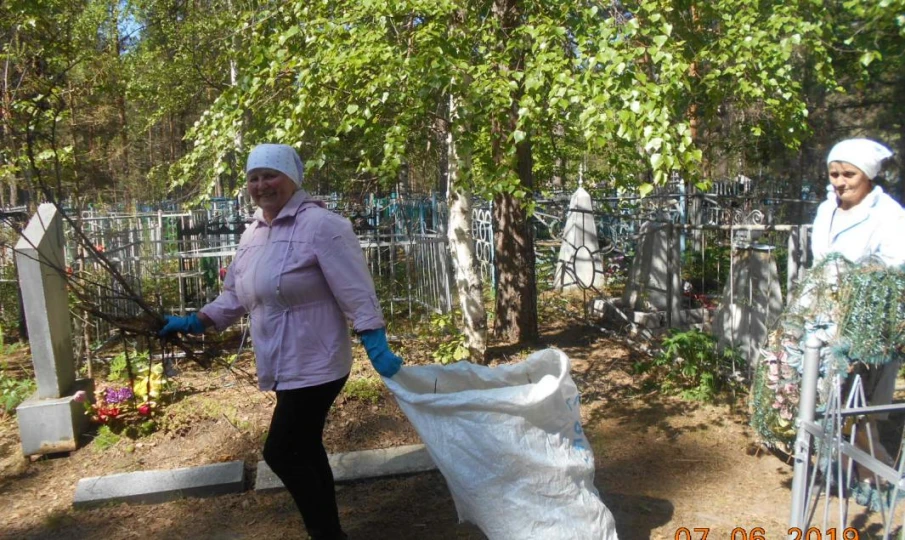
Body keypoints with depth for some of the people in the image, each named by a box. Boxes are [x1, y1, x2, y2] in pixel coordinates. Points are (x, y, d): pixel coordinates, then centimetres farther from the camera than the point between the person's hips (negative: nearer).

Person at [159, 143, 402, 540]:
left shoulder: (320, 225, -16)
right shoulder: (253, 234, 10)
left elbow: (355, 292, -20)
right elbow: (236, 295, 17)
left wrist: (377, 347, -24)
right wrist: (194, 322, 7)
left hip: (314, 366, -9)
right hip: (286, 367, 9)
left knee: (281, 453, -4)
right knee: (304, 451, 17)